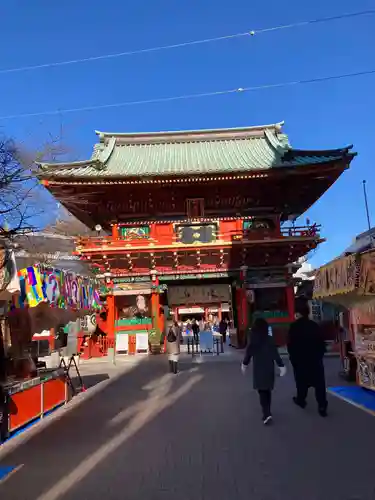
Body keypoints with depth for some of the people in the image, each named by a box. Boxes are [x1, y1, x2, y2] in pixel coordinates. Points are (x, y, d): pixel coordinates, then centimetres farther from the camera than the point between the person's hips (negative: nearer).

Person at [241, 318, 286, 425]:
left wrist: (244, 364, 17)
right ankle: (267, 411, 29)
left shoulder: (252, 341, -8)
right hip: (269, 369, 1)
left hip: (258, 369, -1)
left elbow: (248, 354, 1)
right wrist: (281, 366, -1)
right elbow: (276, 354, -9)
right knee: (267, 390, 17)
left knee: (262, 391, 2)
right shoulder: (270, 340, -9)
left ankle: (267, 414, -13)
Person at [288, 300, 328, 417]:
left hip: (300, 359, -2)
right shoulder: (315, 325, 2)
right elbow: (322, 343, 5)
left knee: (302, 381, 13)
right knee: (319, 383, 2)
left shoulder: (294, 326, -10)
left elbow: (291, 344, -10)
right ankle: (322, 406, -1)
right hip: (315, 358, 3)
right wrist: (320, 354, 14)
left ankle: (301, 400, 28)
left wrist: (292, 356, 3)